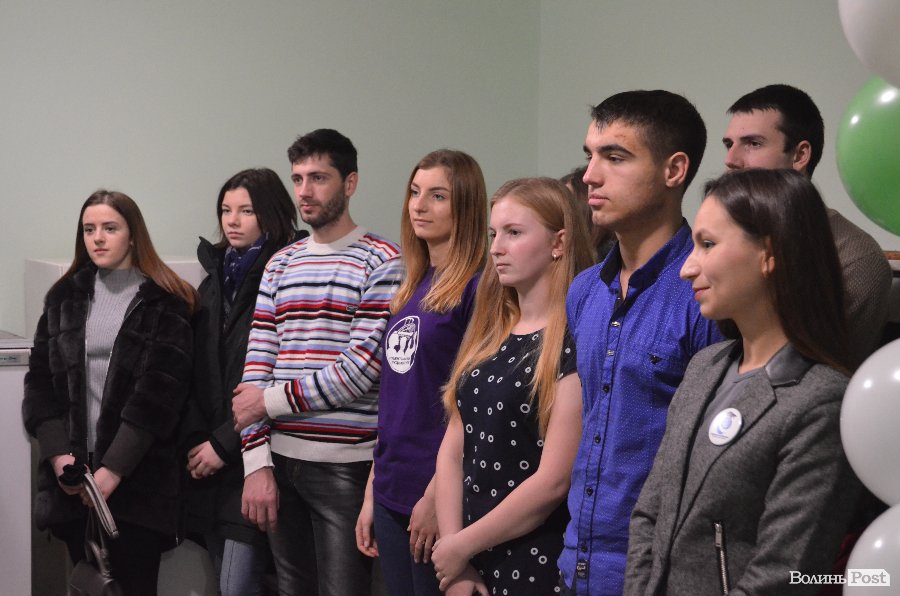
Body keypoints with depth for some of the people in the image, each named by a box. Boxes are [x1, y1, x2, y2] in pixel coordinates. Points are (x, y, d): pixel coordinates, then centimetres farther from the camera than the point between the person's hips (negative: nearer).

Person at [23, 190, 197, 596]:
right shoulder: (65, 297, 12)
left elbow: (159, 393, -9)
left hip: (138, 476, -3)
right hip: (73, 475, 4)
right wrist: (58, 454, -6)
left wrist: (113, 469, -14)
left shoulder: (166, 304, -1)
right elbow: (40, 380, 7)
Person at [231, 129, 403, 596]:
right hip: (280, 460, 5)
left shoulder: (381, 262, -4)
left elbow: (362, 368, -12)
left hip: (345, 465, -5)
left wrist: (271, 401, -7)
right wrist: (256, 461, -2)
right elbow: (257, 366, 7)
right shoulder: (280, 265, 13)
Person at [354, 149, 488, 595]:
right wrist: (372, 495, 14)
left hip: (438, 493, -7)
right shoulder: (410, 288, 12)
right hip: (392, 492, 7)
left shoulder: (477, 288, -11)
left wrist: (436, 497, -17)